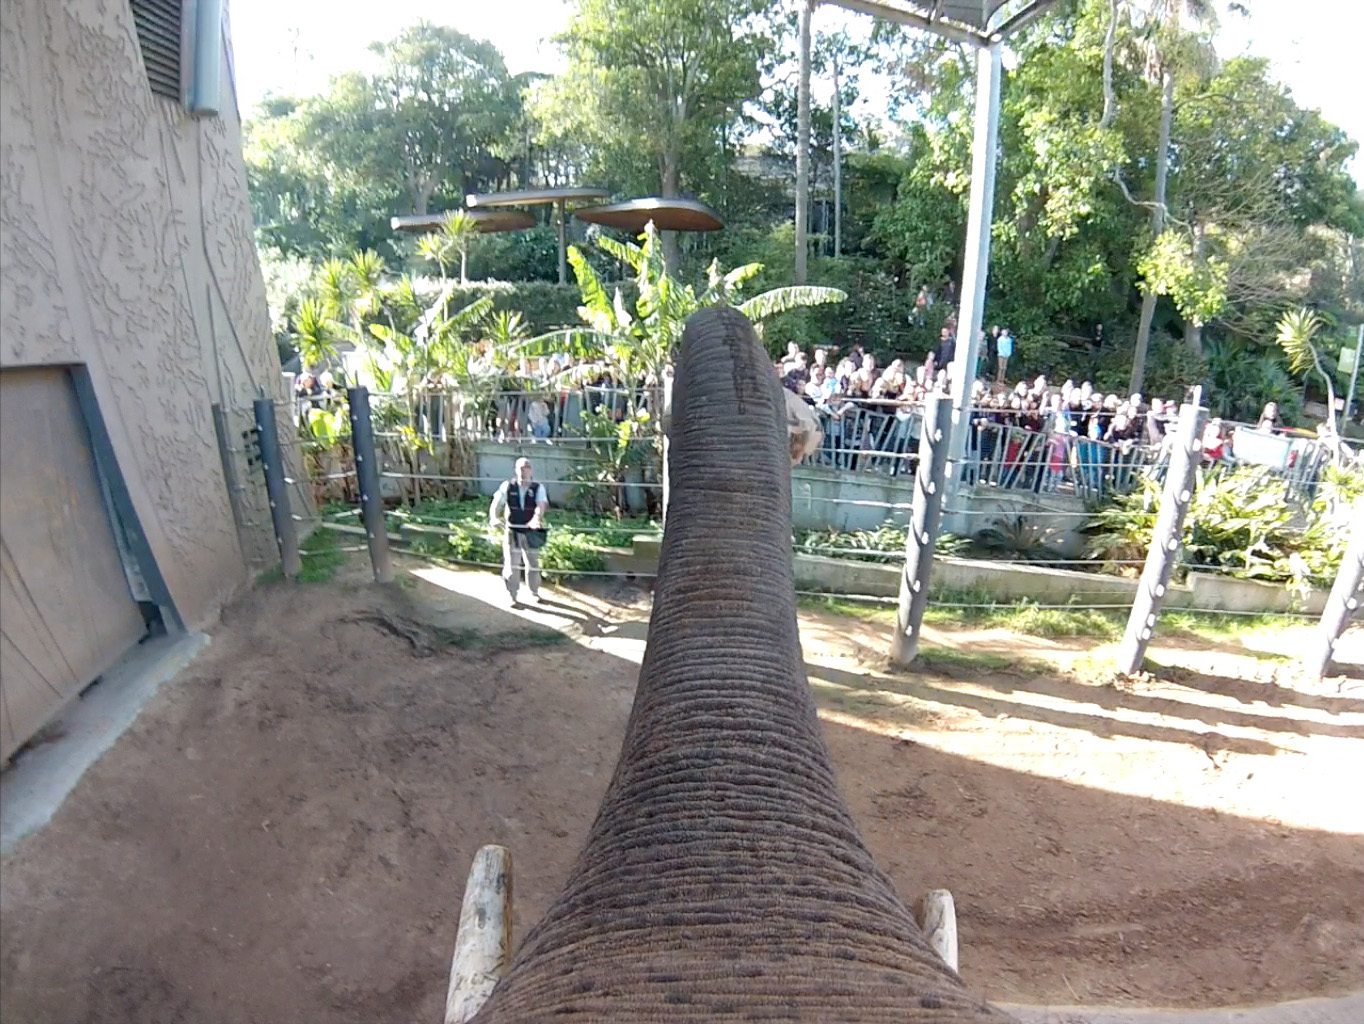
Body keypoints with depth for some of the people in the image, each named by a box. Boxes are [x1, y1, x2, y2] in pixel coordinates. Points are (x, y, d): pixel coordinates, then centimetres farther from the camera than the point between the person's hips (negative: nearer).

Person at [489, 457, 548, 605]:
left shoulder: (538, 488, -8)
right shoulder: (507, 486, -5)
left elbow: (541, 505, -25)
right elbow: (497, 503, -14)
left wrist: (537, 518, -47)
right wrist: (494, 517, -35)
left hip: (530, 532, 0)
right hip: (512, 531, 0)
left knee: (533, 564, 13)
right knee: (511, 564, 4)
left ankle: (534, 592, 33)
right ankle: (512, 595, 19)